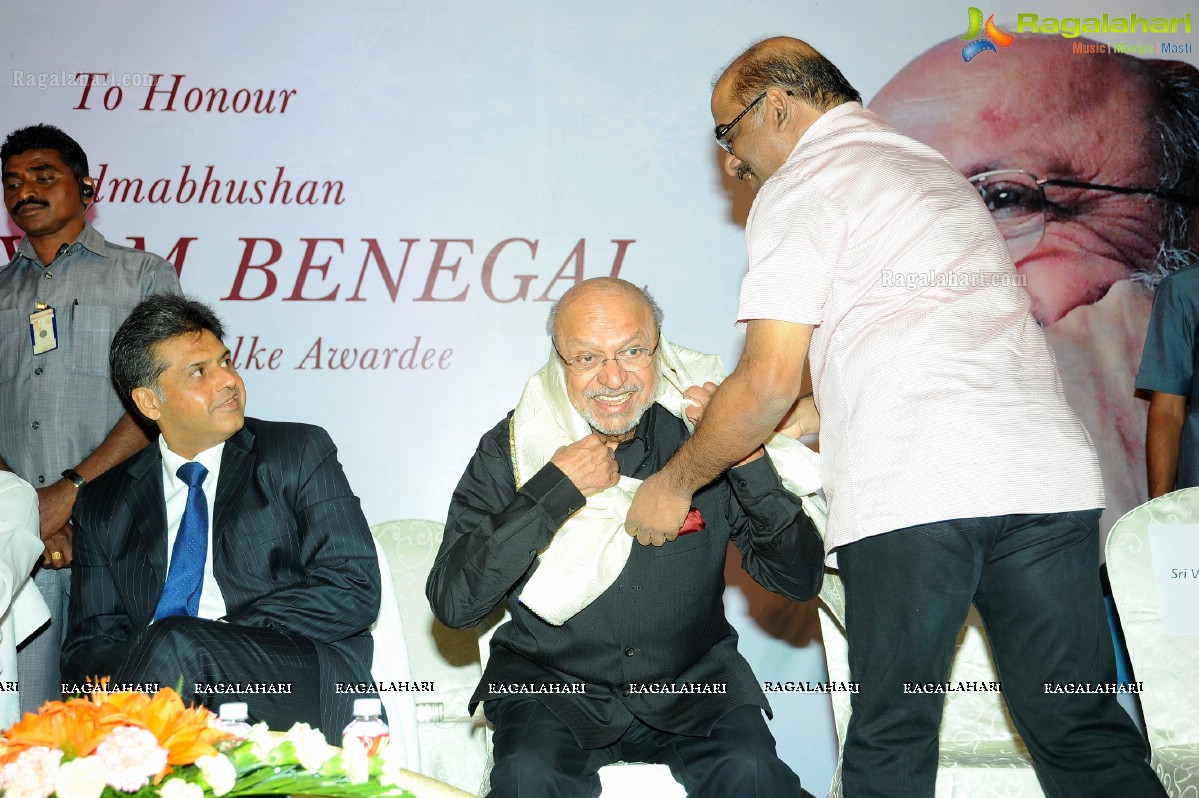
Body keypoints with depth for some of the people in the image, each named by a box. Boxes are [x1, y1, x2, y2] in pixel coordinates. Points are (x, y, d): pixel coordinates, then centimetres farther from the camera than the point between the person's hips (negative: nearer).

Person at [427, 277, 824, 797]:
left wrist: (748, 457, -20)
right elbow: (452, 603, -12)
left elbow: (801, 580, -6)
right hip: (550, 685, 0)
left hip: (693, 685, 0)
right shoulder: (511, 448, -4)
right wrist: (555, 489, -17)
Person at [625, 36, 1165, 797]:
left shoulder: (800, 186, 4)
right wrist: (757, 439, 34)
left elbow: (770, 385, -2)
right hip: (1048, 471, 7)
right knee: (1084, 733, 7)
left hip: (911, 494, -7)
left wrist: (676, 483, 12)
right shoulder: (937, 171, 29)